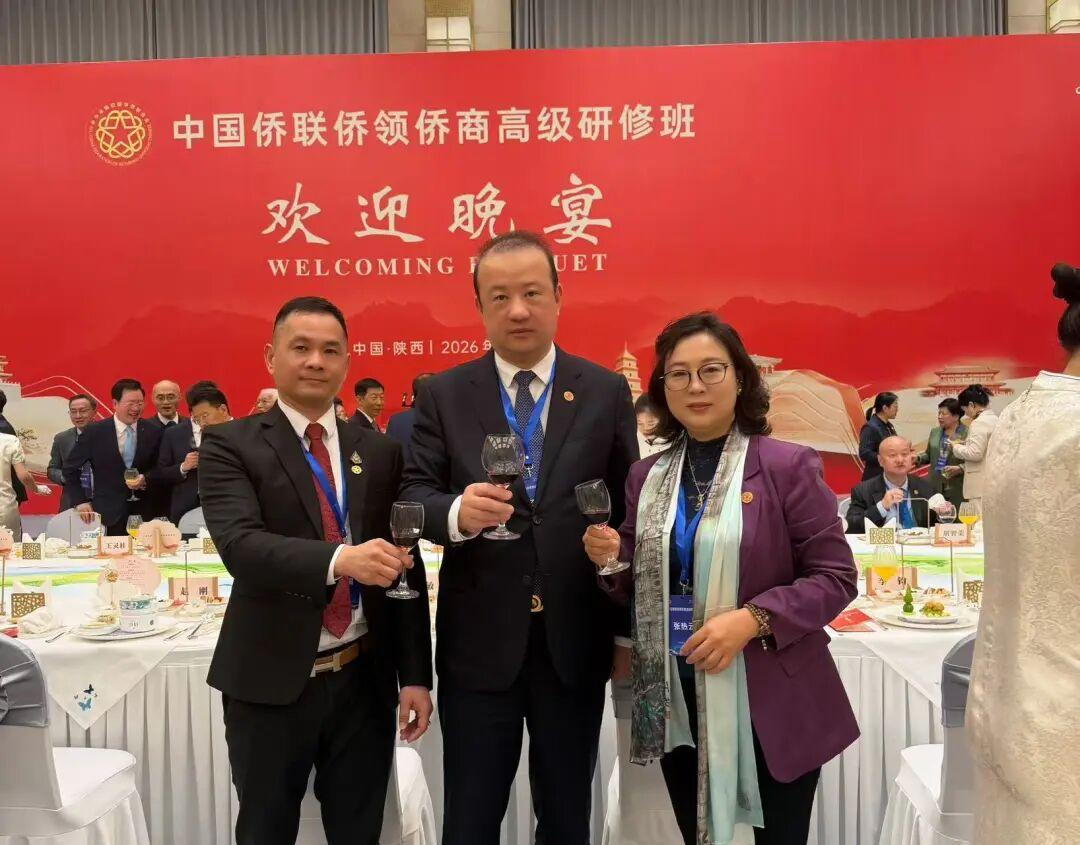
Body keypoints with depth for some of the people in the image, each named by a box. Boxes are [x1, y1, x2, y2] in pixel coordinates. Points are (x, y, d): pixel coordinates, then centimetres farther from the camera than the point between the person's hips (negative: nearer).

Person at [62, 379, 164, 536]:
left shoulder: (153, 432, 3)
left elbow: (159, 468, 13)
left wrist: (146, 479, -7)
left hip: (144, 512, 1)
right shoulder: (94, 432, 0)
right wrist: (80, 502, 1)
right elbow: (70, 469, 7)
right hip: (109, 514, -1)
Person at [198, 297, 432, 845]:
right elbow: (240, 545, -21)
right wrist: (338, 559, -37)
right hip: (270, 683, -3)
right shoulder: (230, 445, -5)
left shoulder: (380, 453, 4)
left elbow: (406, 569, 6)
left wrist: (414, 676, 3)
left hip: (364, 680, 3)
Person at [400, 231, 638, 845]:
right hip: (478, 645, 0)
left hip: (575, 643, 1)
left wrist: (627, 633, 3)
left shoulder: (607, 392, 1)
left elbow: (628, 511, 3)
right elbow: (412, 498, -6)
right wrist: (456, 512, -30)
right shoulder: (442, 395, 0)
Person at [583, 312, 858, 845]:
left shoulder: (787, 466, -10)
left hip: (771, 702, -4)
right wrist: (611, 561, -9)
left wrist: (754, 619, -23)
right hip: (676, 703, 4)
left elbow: (837, 577, -10)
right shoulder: (647, 476, 5)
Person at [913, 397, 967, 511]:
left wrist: (959, 468, -21)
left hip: (957, 488, -4)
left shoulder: (968, 434, -5)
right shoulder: (934, 432, 13)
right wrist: (918, 458, 2)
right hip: (935, 486, 5)